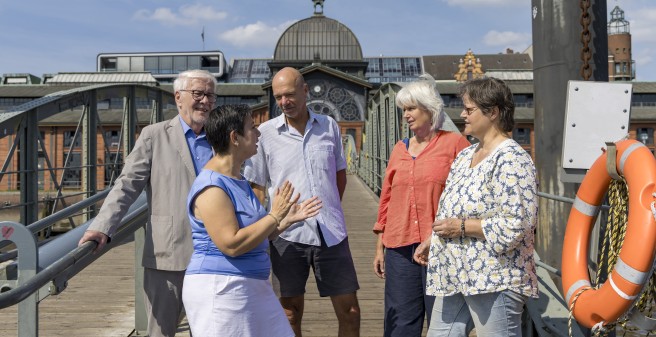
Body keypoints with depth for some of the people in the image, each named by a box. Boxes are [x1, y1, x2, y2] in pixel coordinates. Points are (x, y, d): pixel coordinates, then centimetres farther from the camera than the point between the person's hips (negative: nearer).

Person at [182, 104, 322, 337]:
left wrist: (289, 219, 8)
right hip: (220, 290, -10)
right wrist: (275, 216, -18)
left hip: (253, 288, 10)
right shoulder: (211, 187, -17)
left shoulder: (238, 180, 14)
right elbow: (232, 245, -25)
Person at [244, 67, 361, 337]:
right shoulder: (265, 133, -1)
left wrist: (330, 211, 11)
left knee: (349, 311, 7)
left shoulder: (329, 126, 6)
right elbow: (256, 186, 3)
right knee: (290, 312, 10)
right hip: (288, 234, -2)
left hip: (331, 233, 2)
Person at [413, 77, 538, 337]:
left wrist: (462, 227, -18)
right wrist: (432, 241, 13)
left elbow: (515, 224, -24)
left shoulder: (511, 159, -15)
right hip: (455, 277, 9)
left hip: (494, 280, -9)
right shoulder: (465, 155, 13)